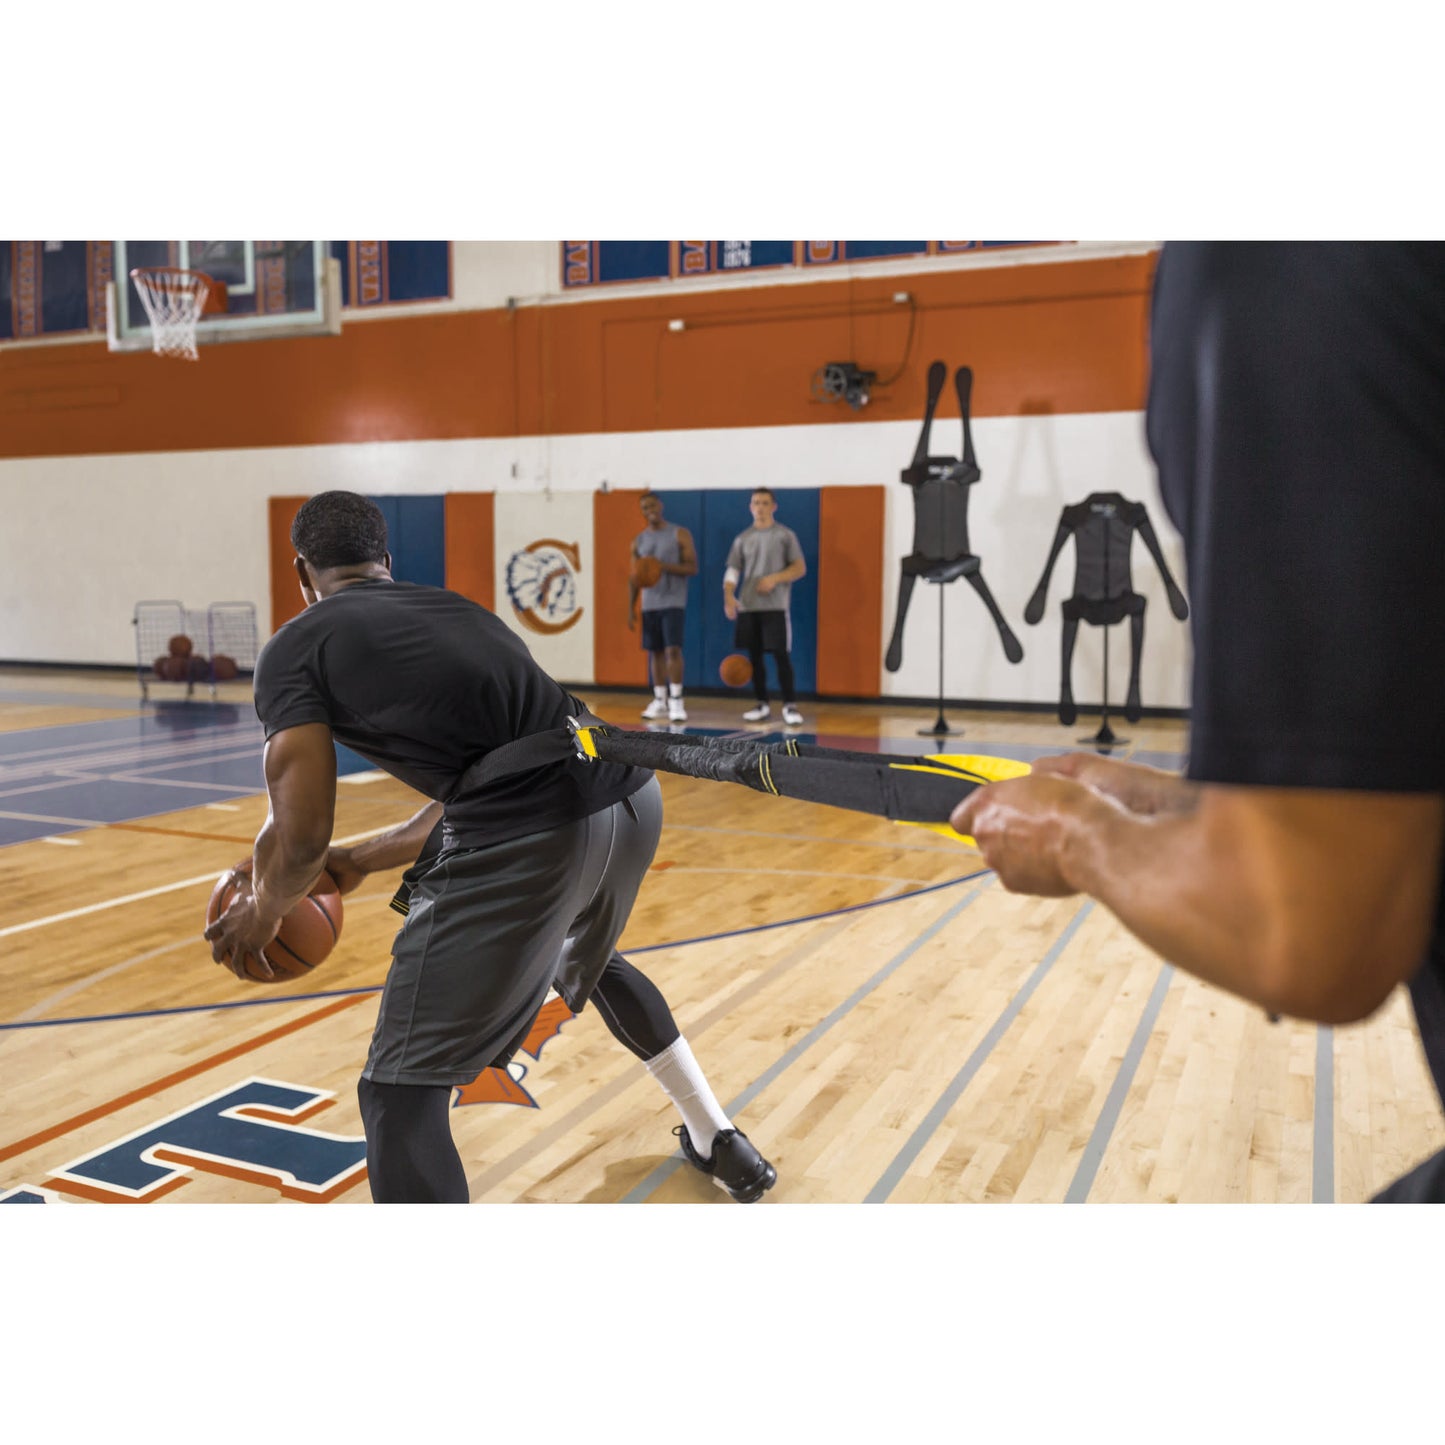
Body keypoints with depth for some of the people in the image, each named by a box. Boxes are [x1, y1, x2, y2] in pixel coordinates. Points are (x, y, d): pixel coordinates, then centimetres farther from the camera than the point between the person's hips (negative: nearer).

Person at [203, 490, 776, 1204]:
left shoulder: (295, 648, 8)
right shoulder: (458, 608, 27)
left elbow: (301, 837, 1)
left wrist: (262, 912, 23)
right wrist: (363, 860, 42)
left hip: (527, 845, -8)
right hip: (632, 796, 8)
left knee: (400, 1097, 6)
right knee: (585, 960, 39)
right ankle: (721, 1144, 54)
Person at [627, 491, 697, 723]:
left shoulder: (680, 534, -2)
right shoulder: (638, 541, 11)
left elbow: (693, 568, -7)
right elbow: (634, 578, 12)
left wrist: (665, 566, -21)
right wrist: (630, 609, 5)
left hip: (673, 602, -4)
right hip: (649, 605, 4)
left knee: (673, 649, -12)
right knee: (654, 651, 7)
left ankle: (676, 701, -7)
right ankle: (659, 701, 14)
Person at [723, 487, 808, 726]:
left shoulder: (785, 535, 2)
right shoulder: (742, 539, 11)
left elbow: (800, 568, -2)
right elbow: (732, 571, 7)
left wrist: (775, 578, -18)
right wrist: (728, 596, -12)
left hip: (775, 606, -4)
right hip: (747, 607, 4)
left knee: (780, 654, -8)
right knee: (754, 655, 6)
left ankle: (790, 705, -1)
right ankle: (762, 705, 16)